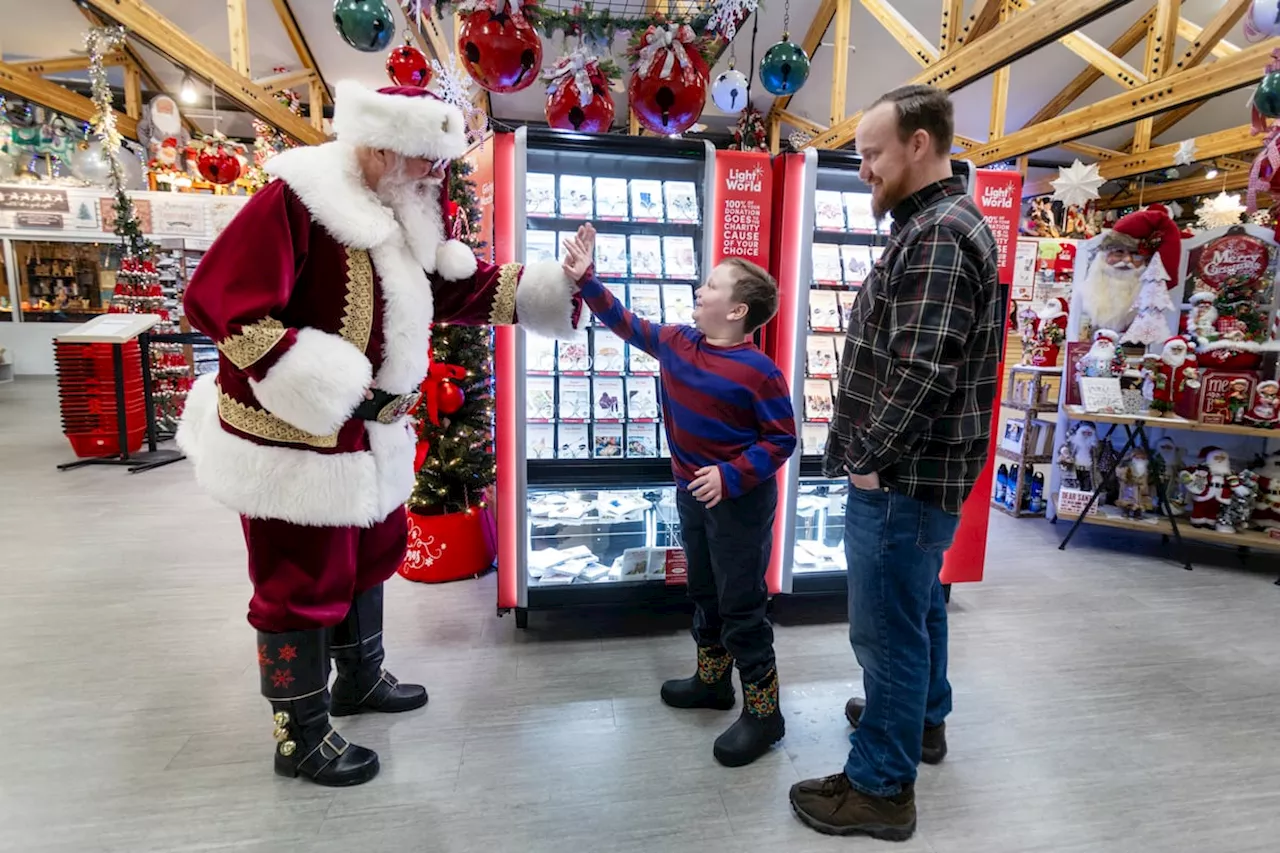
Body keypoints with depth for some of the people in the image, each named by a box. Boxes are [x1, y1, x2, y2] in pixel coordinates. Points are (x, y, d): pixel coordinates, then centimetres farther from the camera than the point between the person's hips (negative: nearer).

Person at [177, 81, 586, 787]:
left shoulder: (403, 215, 7)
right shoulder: (296, 200, -20)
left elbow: (462, 288, 8)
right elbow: (219, 302, -24)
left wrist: (551, 284, -3)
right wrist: (324, 381, -26)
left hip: (368, 431, 9)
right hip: (293, 436, -9)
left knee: (372, 553, 22)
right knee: (303, 582, 5)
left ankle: (360, 680, 45)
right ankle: (300, 739, 27)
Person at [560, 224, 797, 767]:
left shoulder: (758, 371, -21)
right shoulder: (676, 343, 0)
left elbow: (781, 439, -18)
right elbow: (625, 323, 9)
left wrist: (730, 476, -27)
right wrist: (584, 279, 2)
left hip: (740, 504, -8)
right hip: (691, 495, 8)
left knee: (742, 608, 3)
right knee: (704, 594, 22)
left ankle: (763, 712, 21)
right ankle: (712, 680, 42)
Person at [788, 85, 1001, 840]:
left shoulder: (935, 236, -18)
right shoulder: (944, 226, 16)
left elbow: (921, 370, -29)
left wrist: (871, 458, -17)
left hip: (902, 478, -10)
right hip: (921, 471, 10)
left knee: (889, 626, 2)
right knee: (918, 605, 24)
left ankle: (882, 786, 20)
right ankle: (923, 717, 46)